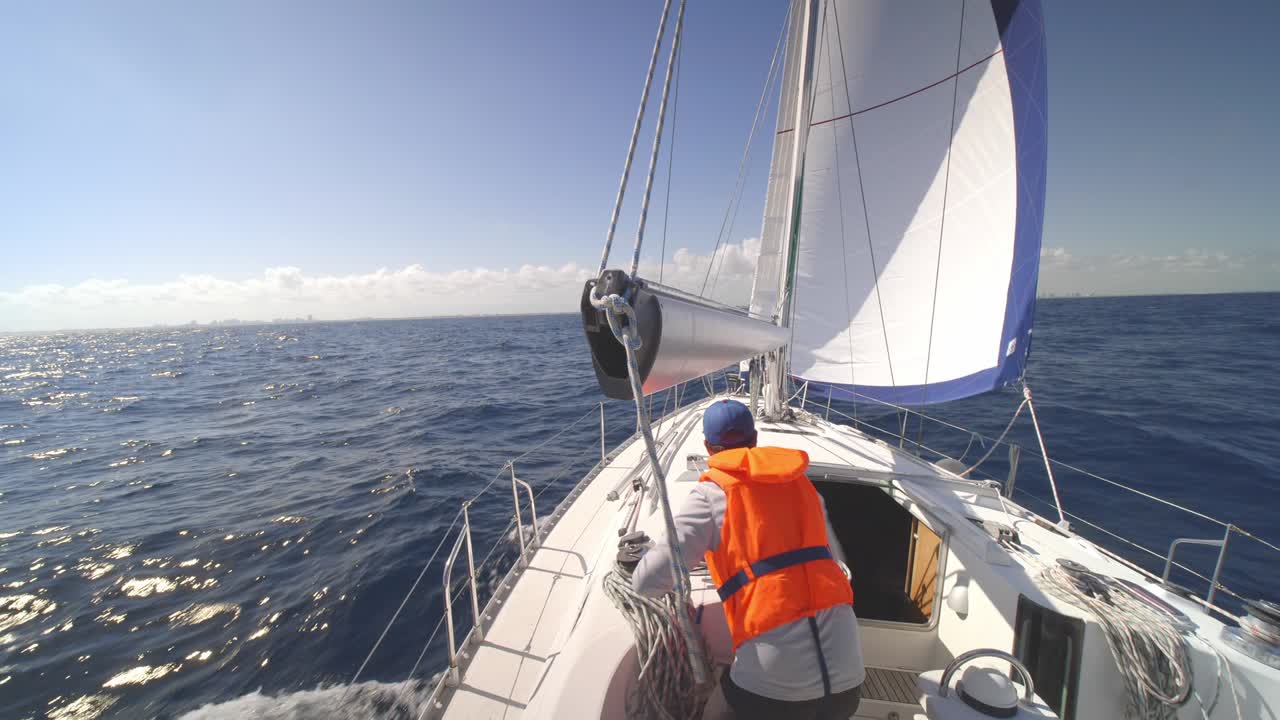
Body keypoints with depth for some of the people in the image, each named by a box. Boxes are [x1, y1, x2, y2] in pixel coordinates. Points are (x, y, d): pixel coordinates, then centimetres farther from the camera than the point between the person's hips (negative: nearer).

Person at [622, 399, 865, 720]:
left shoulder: (711, 495, -6)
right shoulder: (802, 484, 9)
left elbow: (650, 581, -11)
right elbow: (832, 558, 16)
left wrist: (636, 558, 11)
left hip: (777, 686, -4)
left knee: (731, 686, 27)